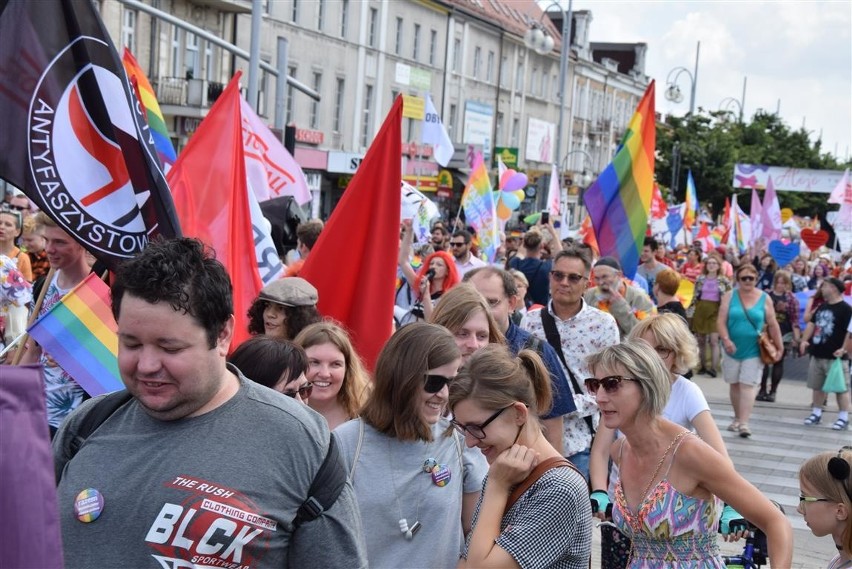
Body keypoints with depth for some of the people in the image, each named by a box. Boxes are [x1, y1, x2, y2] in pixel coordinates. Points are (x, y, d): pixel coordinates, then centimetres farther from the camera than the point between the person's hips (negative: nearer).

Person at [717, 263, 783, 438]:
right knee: (734, 384, 12)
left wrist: (779, 348, 6)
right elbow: (721, 321, -6)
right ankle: (737, 418, 27)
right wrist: (726, 339, -20)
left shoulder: (764, 298, 0)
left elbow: (773, 325, 5)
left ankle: (744, 423, -13)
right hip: (733, 349, 2)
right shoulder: (730, 296, 0)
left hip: (753, 351, -2)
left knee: (747, 385, -8)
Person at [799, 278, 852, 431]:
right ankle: (816, 413, 25)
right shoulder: (822, 306, 14)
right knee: (817, 386, 15)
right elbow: (812, 323, 17)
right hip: (817, 355, 8)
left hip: (835, 357, -8)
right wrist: (805, 340, 4)